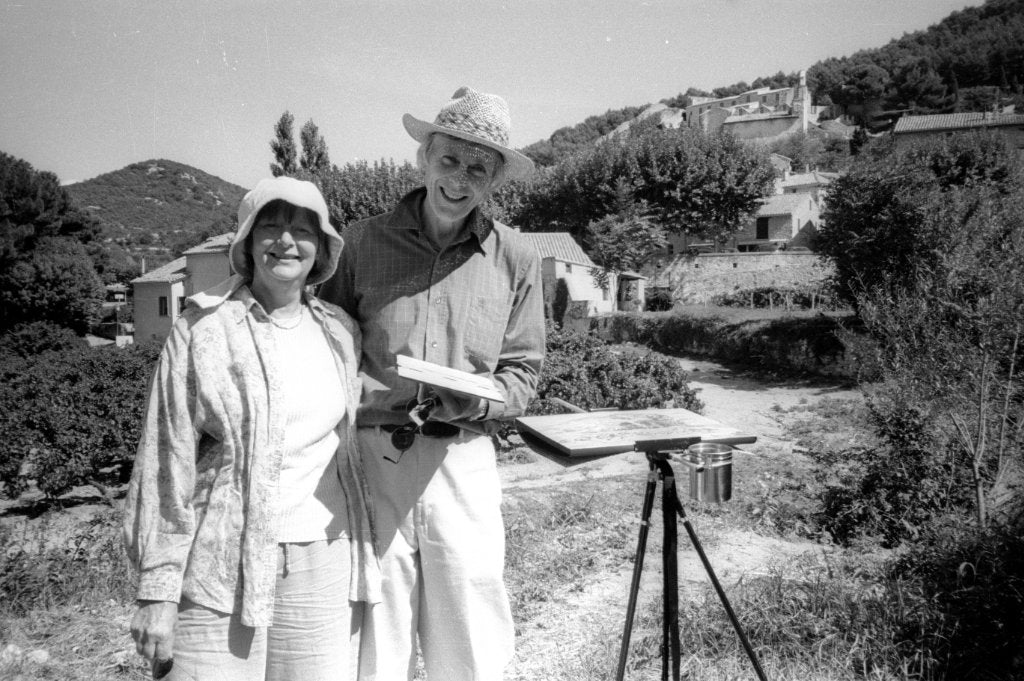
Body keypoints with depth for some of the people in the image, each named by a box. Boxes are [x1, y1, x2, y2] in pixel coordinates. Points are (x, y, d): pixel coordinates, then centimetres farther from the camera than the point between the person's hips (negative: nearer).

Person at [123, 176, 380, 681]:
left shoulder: (340, 333, 7)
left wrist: (364, 560, 14)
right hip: (223, 566, -3)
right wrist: (157, 590, -7)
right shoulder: (203, 330, -6)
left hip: (323, 564, 4)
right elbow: (167, 461, -5)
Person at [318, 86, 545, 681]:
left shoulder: (517, 259, 6)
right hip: (369, 458, 0)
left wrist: (473, 402, -12)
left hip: (462, 460, 1)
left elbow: (523, 372, 8)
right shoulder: (362, 241, 4)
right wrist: (377, 393, -12)